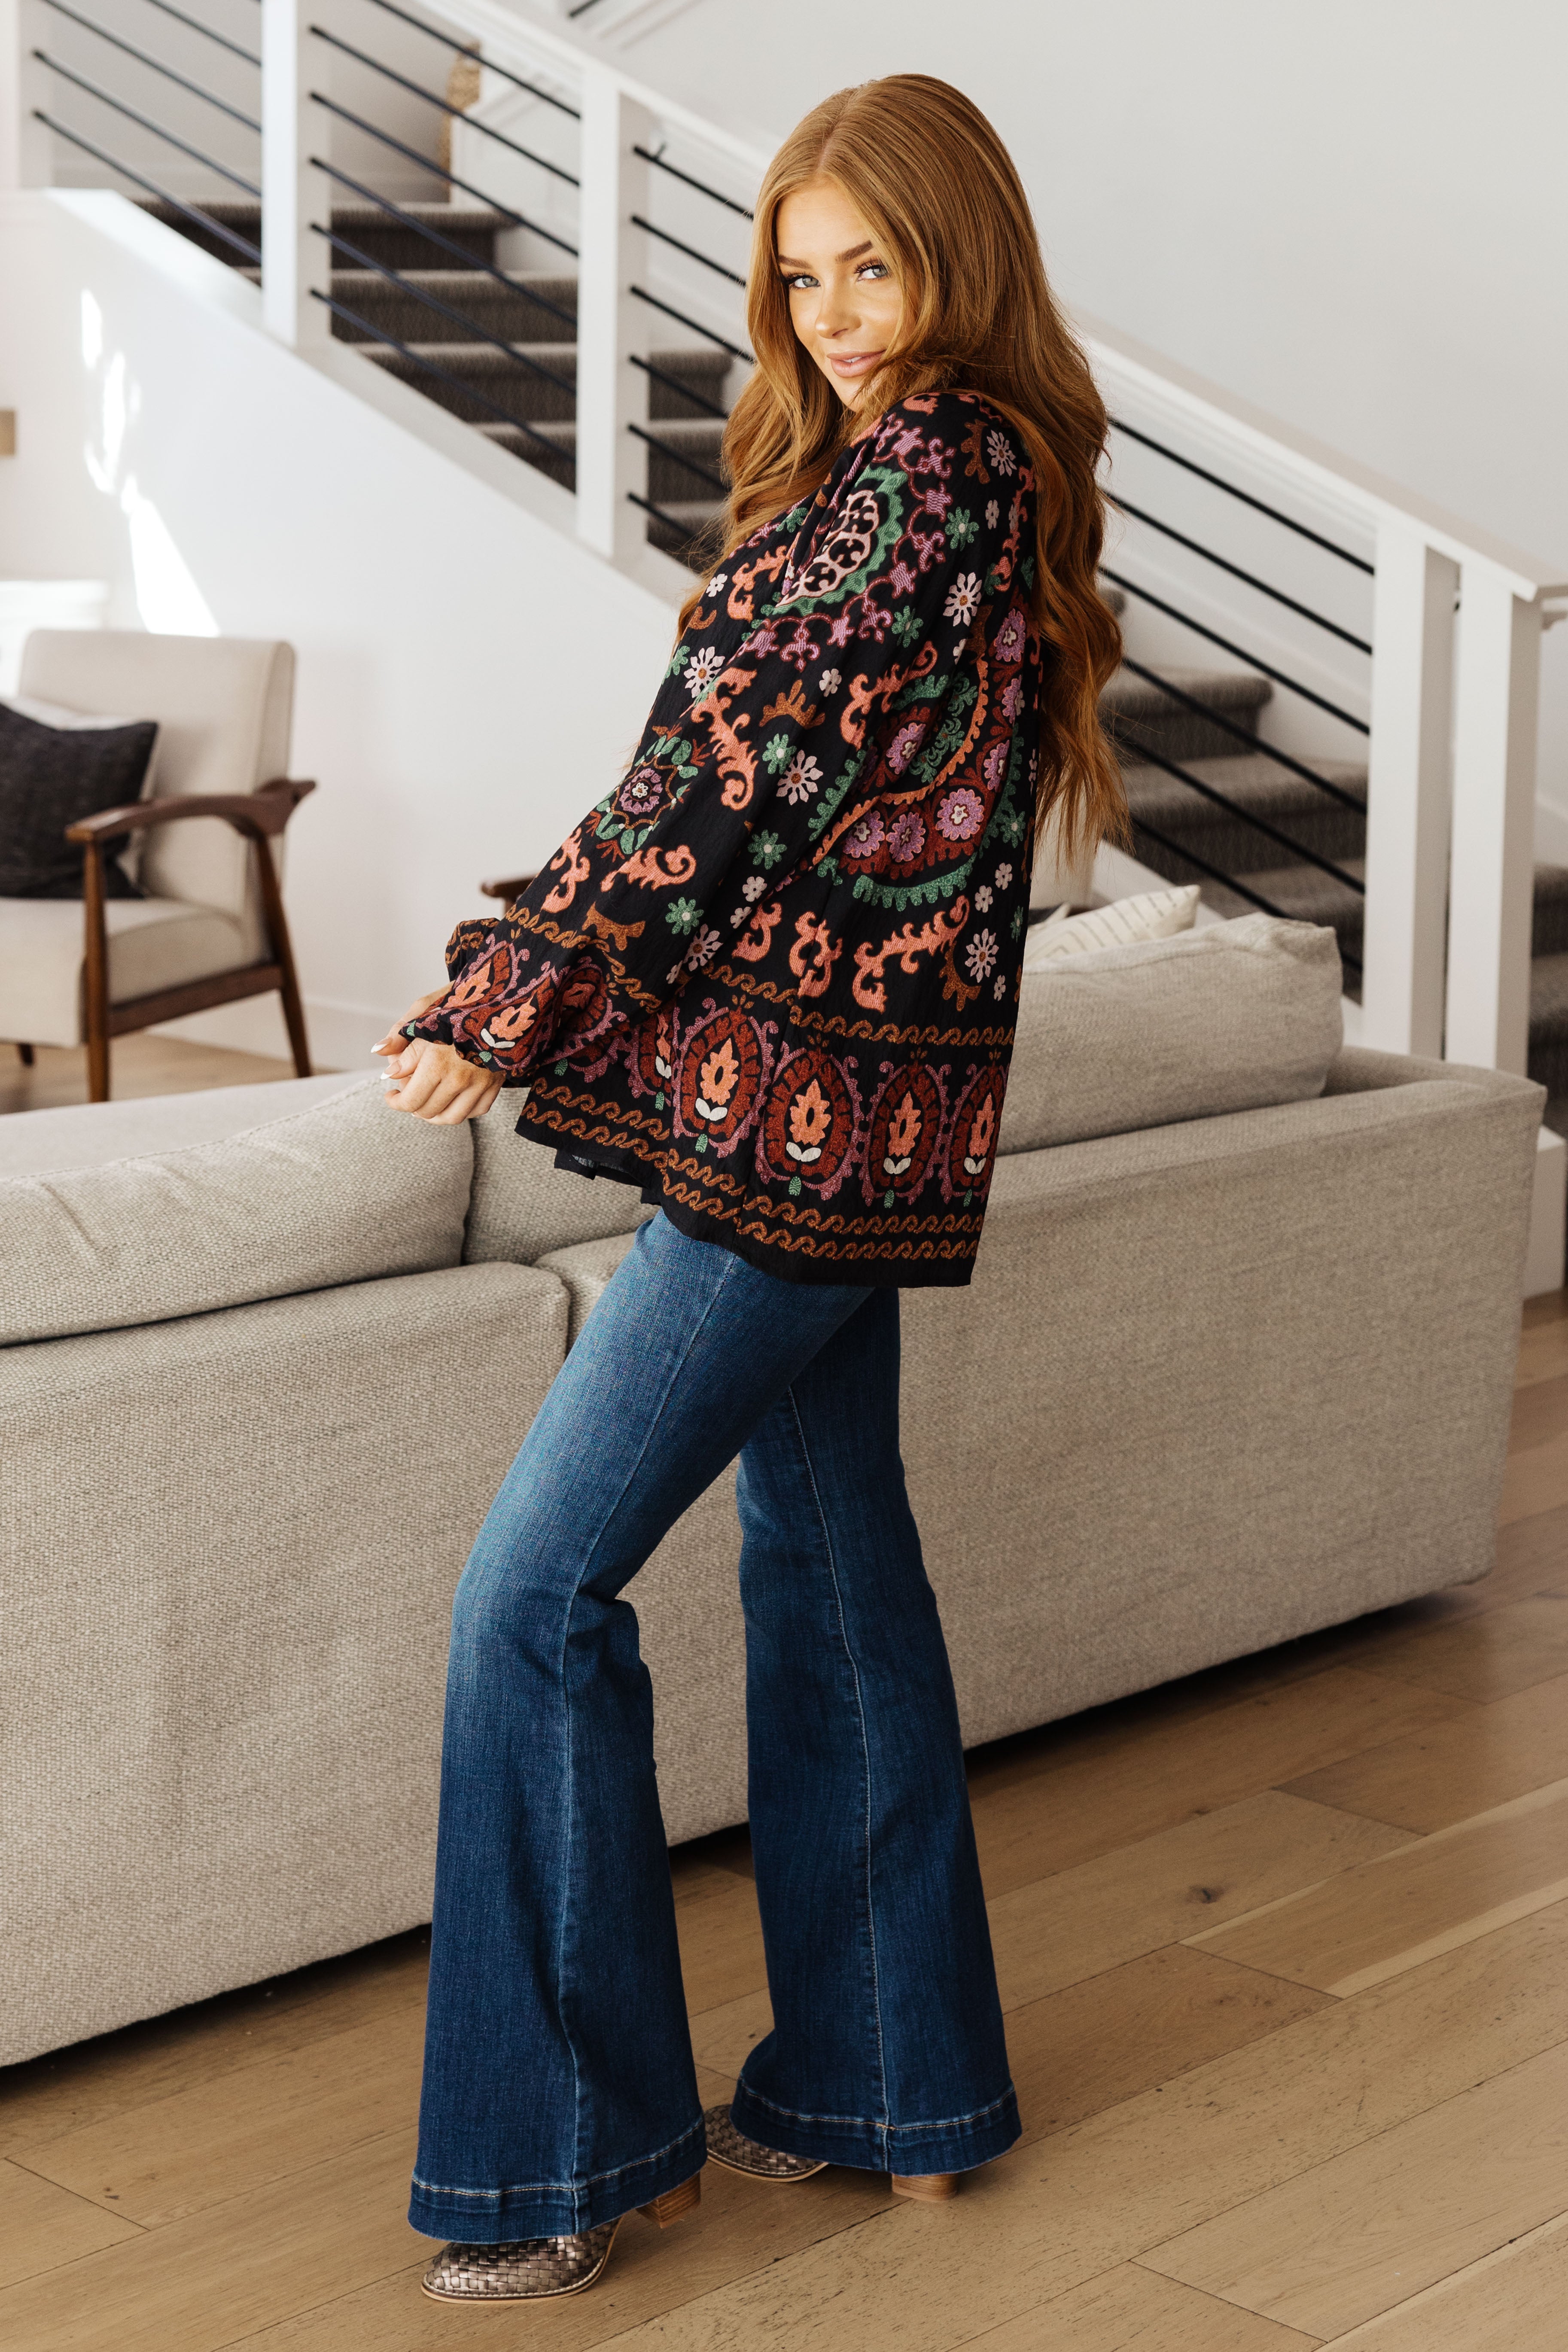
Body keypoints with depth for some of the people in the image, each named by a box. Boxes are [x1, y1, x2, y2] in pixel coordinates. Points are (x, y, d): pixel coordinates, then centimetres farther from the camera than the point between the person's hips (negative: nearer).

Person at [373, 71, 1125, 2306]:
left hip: (802, 1113, -10)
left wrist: (501, 1010, -8)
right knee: (829, 1568, 16)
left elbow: (730, 776, -17)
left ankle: (569, 2152, 4)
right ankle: (888, 2083, 28)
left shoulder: (923, 480, -16)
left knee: (538, 1594, -6)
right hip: (841, 1110, 10)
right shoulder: (981, 469, 14)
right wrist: (521, 981, 8)